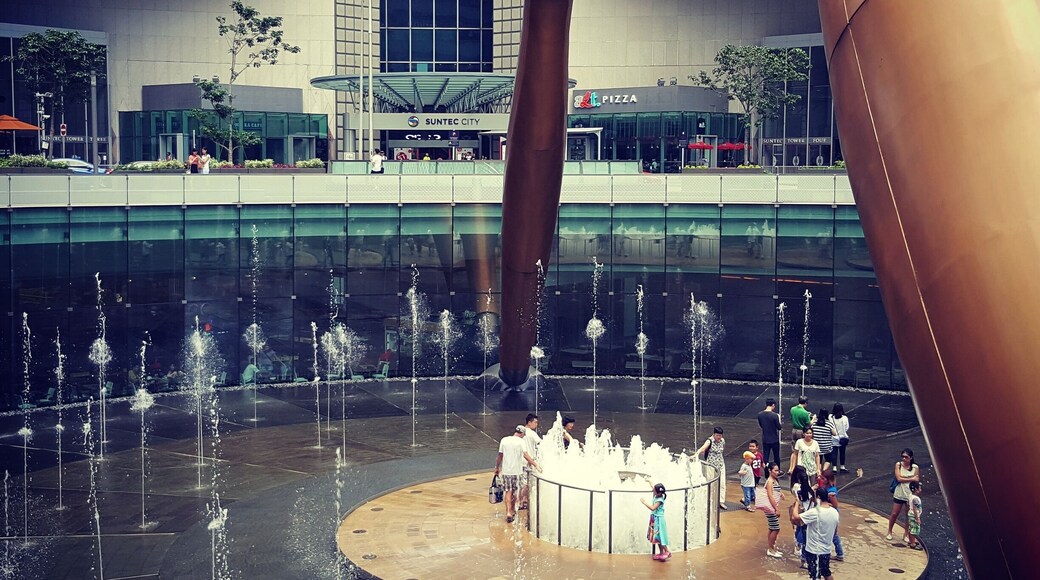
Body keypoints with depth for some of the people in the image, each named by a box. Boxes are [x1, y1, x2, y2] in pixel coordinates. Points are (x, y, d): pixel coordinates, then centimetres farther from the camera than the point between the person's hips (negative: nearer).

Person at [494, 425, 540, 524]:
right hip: (517, 471, -2)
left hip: (506, 470, 2)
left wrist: (497, 468, 17)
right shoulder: (520, 441, -10)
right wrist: (535, 465, -18)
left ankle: (508, 512, -9)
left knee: (508, 492, 5)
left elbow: (500, 456, 7)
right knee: (514, 491, 15)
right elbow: (525, 455, -19)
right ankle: (512, 510, 29)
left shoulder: (504, 440, 1)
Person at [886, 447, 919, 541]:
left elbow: (916, 481, -4)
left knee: (909, 516, 9)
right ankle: (889, 532, 25)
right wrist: (911, 479, -15)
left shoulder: (915, 467, -7)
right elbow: (899, 478, -15)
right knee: (894, 514, 7)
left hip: (910, 495, 0)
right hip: (899, 494, 0)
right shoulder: (898, 465, -6)